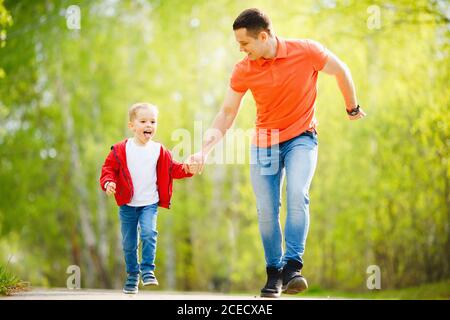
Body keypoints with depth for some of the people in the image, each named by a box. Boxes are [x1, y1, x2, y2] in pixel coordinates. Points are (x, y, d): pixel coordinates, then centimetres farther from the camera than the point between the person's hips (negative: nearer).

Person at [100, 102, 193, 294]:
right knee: (129, 242, 7)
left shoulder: (159, 151, 2)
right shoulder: (121, 150, -4)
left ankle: (147, 271, -11)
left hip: (150, 204, 0)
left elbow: (172, 169, 5)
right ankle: (132, 275, 23)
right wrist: (108, 182, -20)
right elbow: (109, 168, -1)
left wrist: (186, 169, -14)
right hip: (127, 205, 0)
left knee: (149, 234, -22)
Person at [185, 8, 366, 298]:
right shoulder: (243, 71, -9)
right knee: (266, 211, -3)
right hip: (264, 142, 2)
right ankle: (274, 274, 12)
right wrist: (205, 150, -16)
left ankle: (292, 267, -22)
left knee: (297, 195, -25)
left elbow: (341, 70, 1)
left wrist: (353, 108, 13)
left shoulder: (306, 51, -16)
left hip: (302, 137, -2)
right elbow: (227, 114, -4)